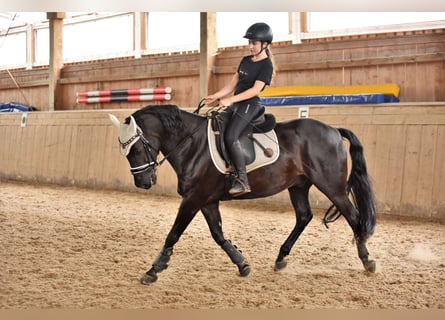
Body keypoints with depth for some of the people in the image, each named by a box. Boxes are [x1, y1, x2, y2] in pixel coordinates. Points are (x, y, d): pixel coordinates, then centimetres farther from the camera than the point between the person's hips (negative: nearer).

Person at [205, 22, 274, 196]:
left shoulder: (266, 65, -9)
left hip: (250, 105, -9)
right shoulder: (245, 61, 15)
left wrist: (230, 100, -24)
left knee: (230, 136, -26)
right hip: (234, 104, 9)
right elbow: (232, 84, 16)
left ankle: (242, 180, -24)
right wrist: (216, 96, 2)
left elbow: (255, 90, -19)